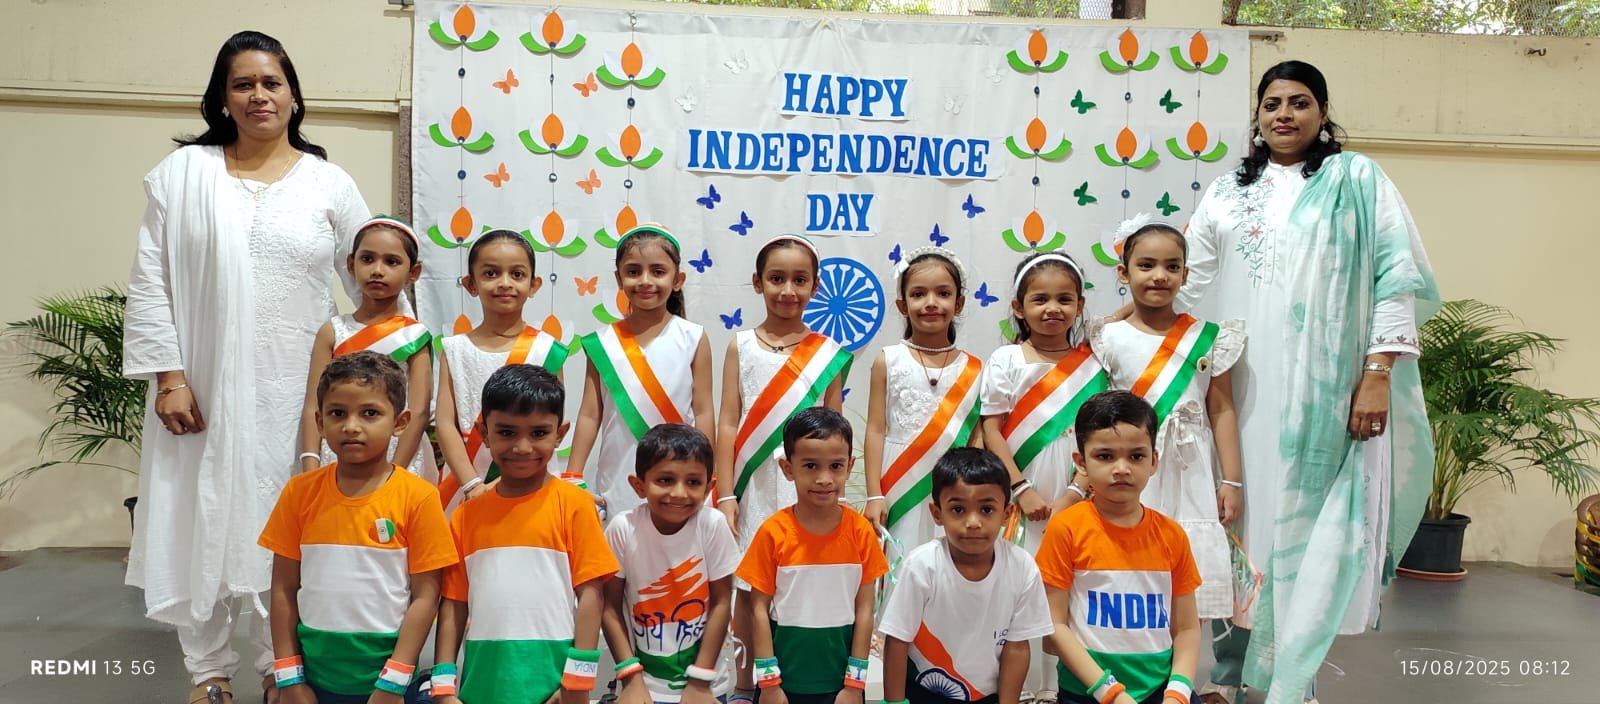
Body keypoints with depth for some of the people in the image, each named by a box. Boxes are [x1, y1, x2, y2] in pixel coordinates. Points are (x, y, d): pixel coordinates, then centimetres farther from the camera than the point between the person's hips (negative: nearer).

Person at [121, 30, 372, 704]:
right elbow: (149, 281, 2)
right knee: (203, 526, 6)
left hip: (296, 394, 0)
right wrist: (168, 376, -6)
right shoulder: (184, 172, 5)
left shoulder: (329, 182, 5)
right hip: (205, 389, 1)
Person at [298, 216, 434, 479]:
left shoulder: (414, 336, -2)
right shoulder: (332, 332, 4)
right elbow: (313, 408, 0)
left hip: (396, 461, -1)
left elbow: (418, 414, -9)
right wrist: (311, 475, -10)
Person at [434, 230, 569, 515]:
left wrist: (499, 484, -13)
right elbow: (445, 423, -3)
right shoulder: (455, 349, 3)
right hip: (461, 491, 1)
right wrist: (473, 486, -15)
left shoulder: (546, 351, -3)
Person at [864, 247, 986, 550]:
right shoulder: (888, 362, 0)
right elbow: (876, 430, -1)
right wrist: (874, 496, -5)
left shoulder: (972, 369, 4)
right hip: (899, 492, -1)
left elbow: (977, 438, 6)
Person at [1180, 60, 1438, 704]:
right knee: (1239, 520, 5)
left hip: (1326, 391, -2)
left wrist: (1378, 375, -10)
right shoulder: (1226, 194, 14)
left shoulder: (1356, 180, 6)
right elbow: (1191, 291, 12)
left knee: (1307, 526, -3)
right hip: (1241, 390, 3)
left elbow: (1397, 276, -2)